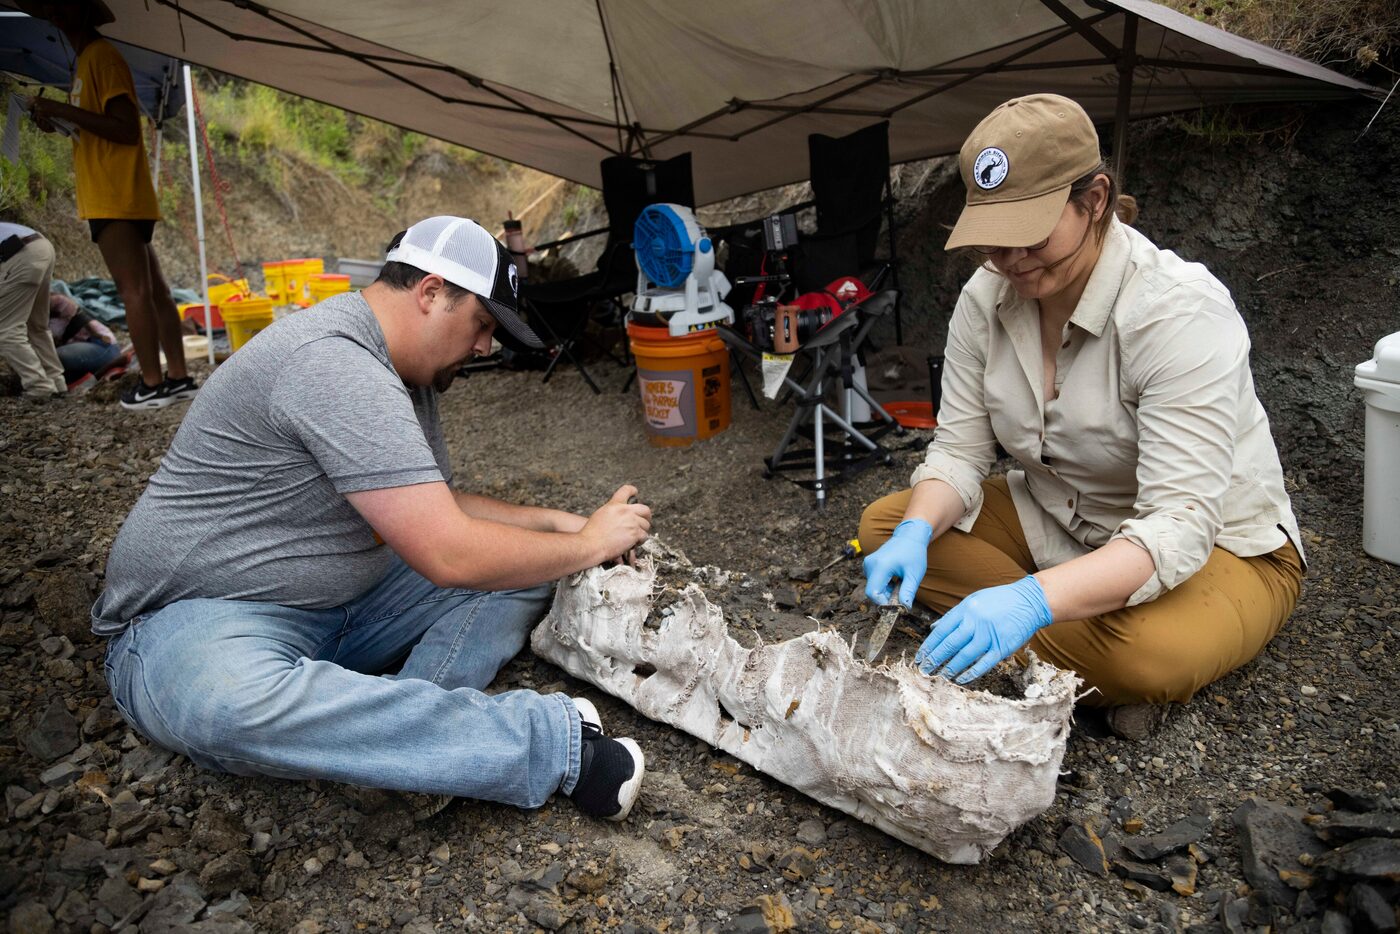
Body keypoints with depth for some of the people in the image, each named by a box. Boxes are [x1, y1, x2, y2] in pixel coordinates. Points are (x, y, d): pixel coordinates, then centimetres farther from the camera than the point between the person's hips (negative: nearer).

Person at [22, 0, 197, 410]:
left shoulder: (103, 56, -6)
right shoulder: (86, 61, 24)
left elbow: (128, 130, -16)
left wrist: (65, 110, -15)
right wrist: (57, 122, 11)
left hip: (117, 199, -10)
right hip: (117, 199, 10)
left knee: (134, 291, -9)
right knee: (154, 291, 6)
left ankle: (152, 384, -8)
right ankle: (179, 378, 8)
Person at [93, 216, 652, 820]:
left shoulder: (408, 375, 7)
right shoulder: (333, 363, -26)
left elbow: (440, 512, 16)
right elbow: (448, 556, -29)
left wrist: (555, 521, 2)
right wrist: (587, 545, -15)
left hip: (341, 607, 9)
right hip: (198, 616, -9)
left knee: (518, 574, -2)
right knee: (230, 706, -43)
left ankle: (409, 726, -22)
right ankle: (558, 740, -36)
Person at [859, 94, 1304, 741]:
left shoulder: (1182, 311, -28)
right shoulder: (985, 298, -10)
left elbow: (1179, 527, -34)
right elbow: (958, 450, -6)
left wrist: (1032, 600, -48)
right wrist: (916, 532, -28)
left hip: (1218, 548, -6)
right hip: (1055, 520, 7)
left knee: (1146, 654, -40)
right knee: (883, 523, -11)